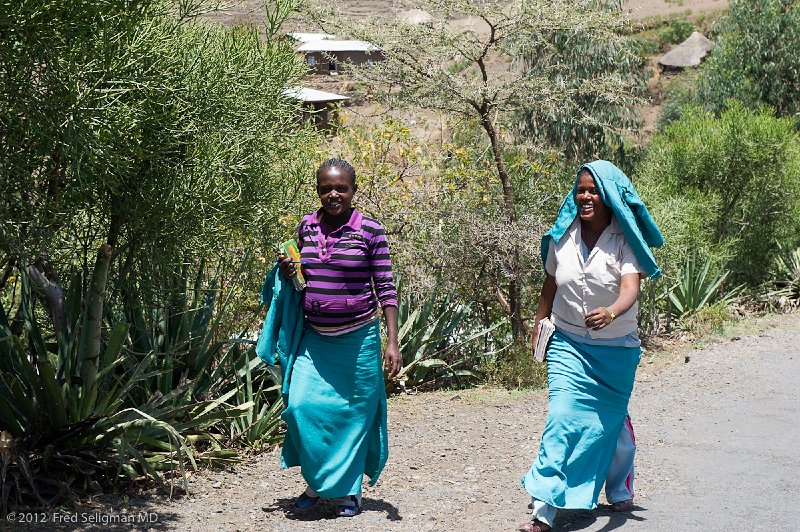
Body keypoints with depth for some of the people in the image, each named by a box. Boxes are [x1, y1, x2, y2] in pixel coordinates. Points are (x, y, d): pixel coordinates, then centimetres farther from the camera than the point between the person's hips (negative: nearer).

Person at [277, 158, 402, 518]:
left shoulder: (370, 231, -8)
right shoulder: (306, 227, 4)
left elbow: (385, 287, -7)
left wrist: (392, 342, -12)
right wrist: (287, 272, -5)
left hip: (357, 339, -3)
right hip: (314, 336, 3)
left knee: (354, 414, 5)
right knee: (302, 405, -8)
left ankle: (350, 491, 21)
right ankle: (318, 482, 13)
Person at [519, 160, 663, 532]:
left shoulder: (624, 240, -13)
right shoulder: (562, 236, -2)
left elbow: (631, 289, -27)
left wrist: (611, 312, -48)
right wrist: (538, 326, 17)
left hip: (615, 349, -1)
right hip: (568, 344, 1)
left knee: (613, 419, 16)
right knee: (562, 419, -14)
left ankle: (620, 490, 42)